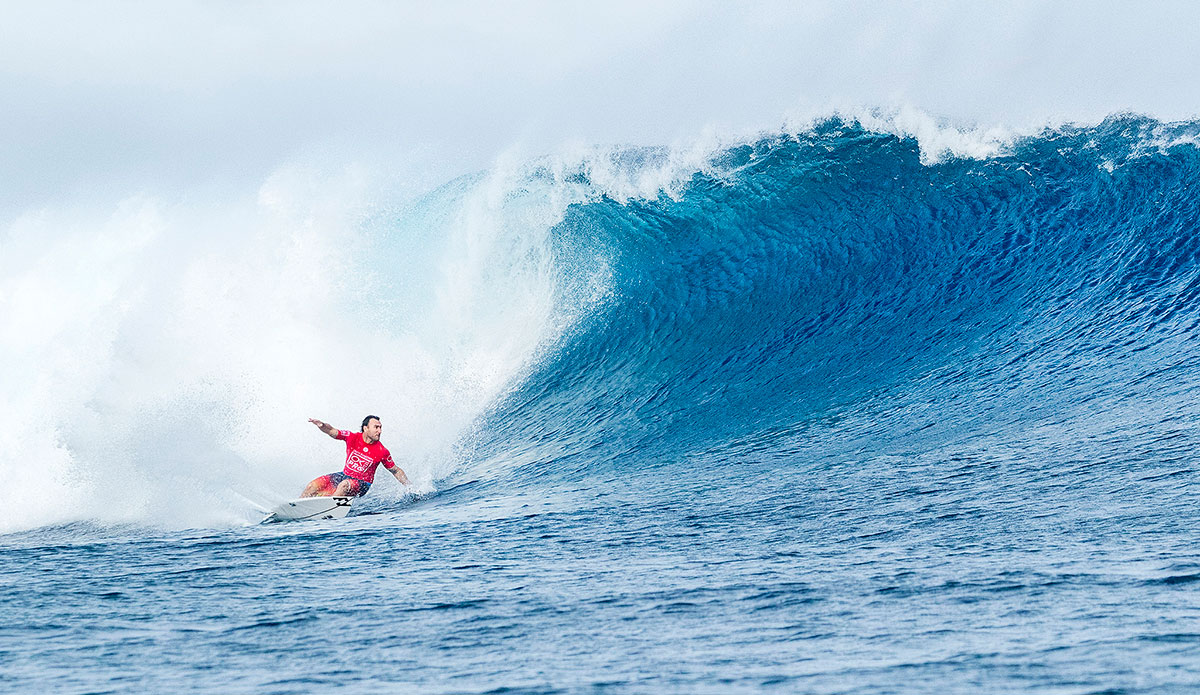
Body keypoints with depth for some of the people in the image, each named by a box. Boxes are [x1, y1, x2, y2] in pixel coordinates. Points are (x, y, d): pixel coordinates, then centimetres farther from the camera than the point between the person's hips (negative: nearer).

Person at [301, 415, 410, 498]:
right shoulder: (352, 437, -9)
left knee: (344, 485, -37)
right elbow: (332, 431, -13)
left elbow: (396, 471, -1)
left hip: (362, 483, -4)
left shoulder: (382, 452, -13)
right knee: (313, 486, -6)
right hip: (345, 475, 4)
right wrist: (322, 425, -35)